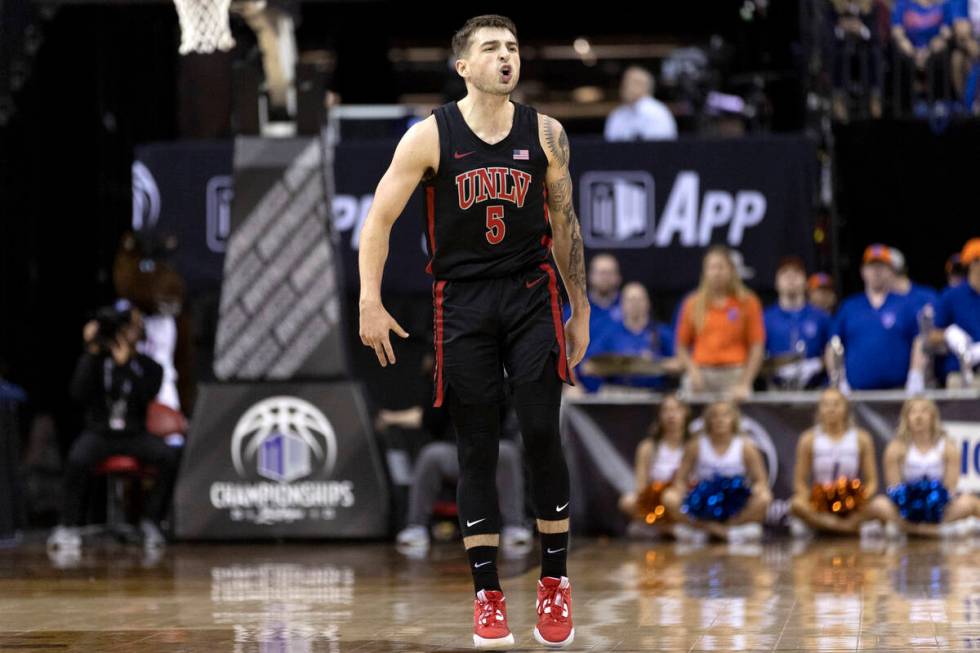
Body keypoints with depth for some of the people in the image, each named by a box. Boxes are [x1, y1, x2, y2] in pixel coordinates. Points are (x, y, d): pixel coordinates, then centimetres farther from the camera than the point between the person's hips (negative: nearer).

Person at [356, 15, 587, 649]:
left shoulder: (545, 133, 2)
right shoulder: (429, 136, -5)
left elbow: (564, 225, 11)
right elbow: (379, 219, -2)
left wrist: (581, 313, 13)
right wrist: (371, 303, -10)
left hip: (532, 296, 1)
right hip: (462, 302, -1)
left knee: (543, 436, -7)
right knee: (478, 448, 1)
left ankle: (556, 583, 8)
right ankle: (488, 596, 7)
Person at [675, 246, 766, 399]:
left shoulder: (747, 303, 3)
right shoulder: (693, 303, 9)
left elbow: (756, 348, 0)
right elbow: (681, 346, 12)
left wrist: (745, 384, -9)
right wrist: (692, 370, -5)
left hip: (734, 376, -2)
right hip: (701, 376, 2)